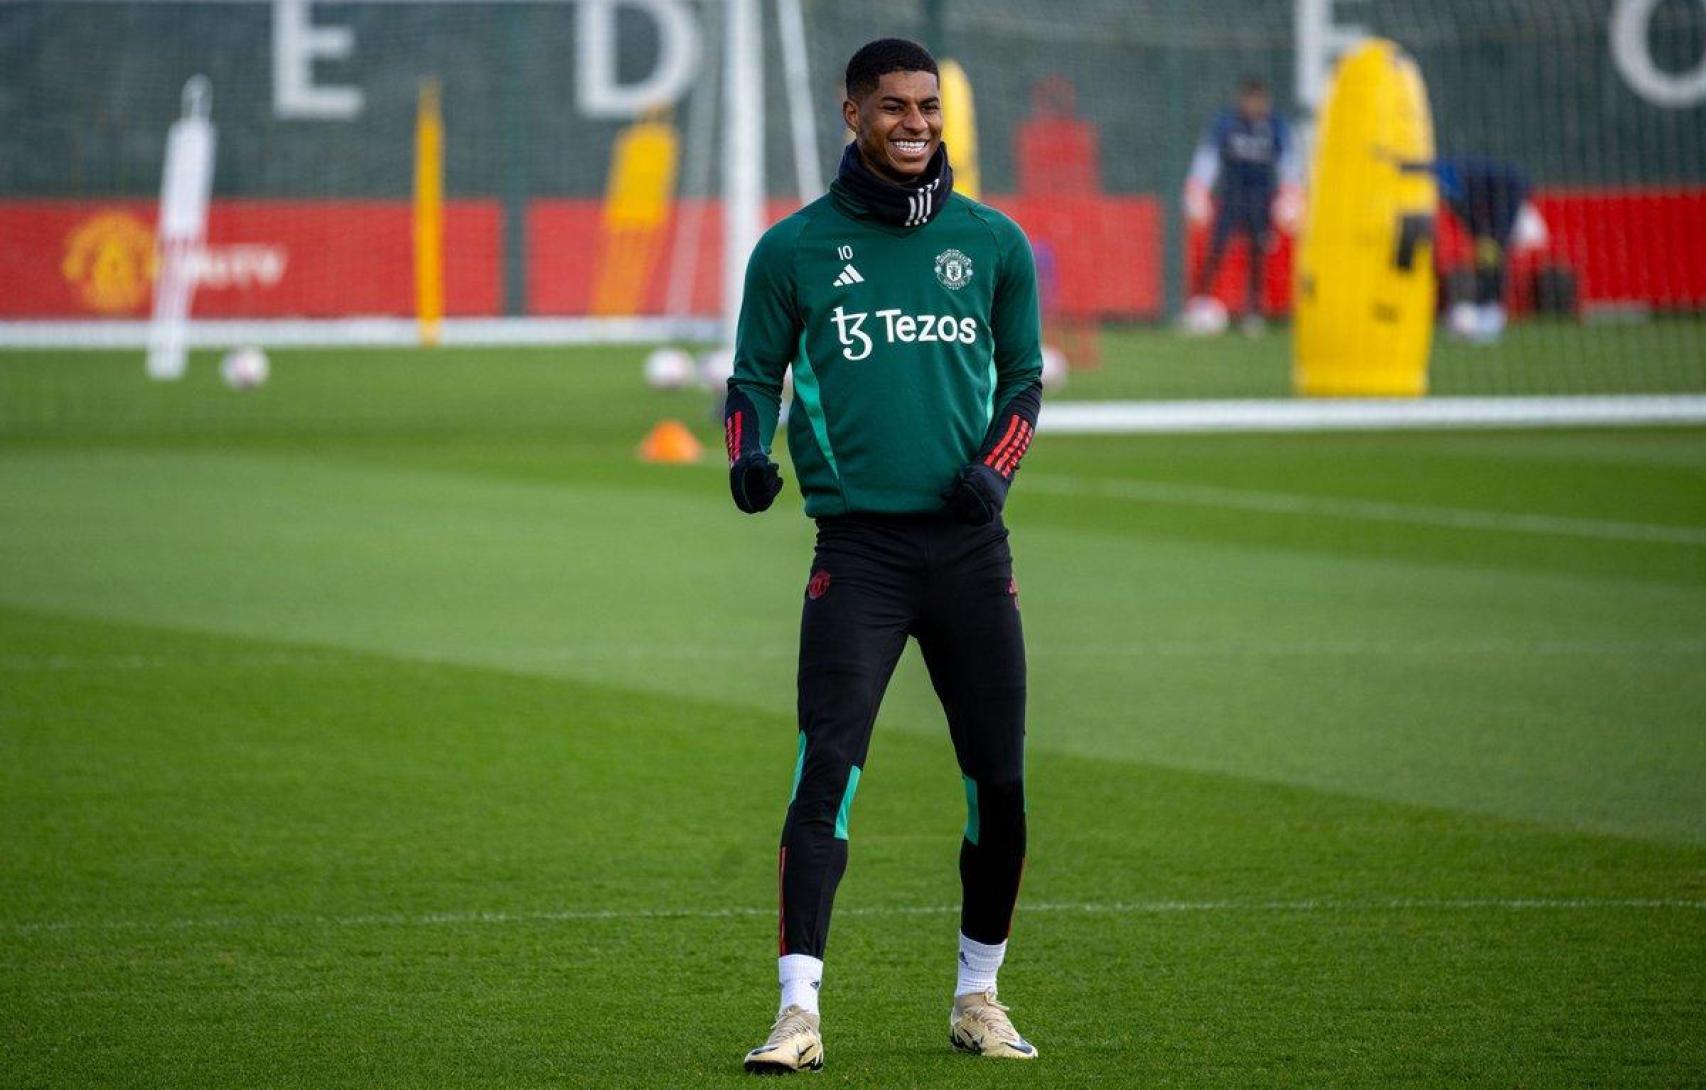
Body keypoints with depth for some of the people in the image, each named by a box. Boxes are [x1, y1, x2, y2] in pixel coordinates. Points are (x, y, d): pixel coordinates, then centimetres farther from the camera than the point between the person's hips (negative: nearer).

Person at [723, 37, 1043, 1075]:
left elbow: (1022, 378, 17)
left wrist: (996, 467, -2)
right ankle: (800, 1011, -16)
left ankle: (979, 996, 22)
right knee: (828, 772, -13)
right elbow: (754, 377, 9)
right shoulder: (796, 248, 3)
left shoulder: (993, 242, 9)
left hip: (970, 545, 3)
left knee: (1001, 782, 4)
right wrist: (750, 454, -11)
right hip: (858, 548, -3)